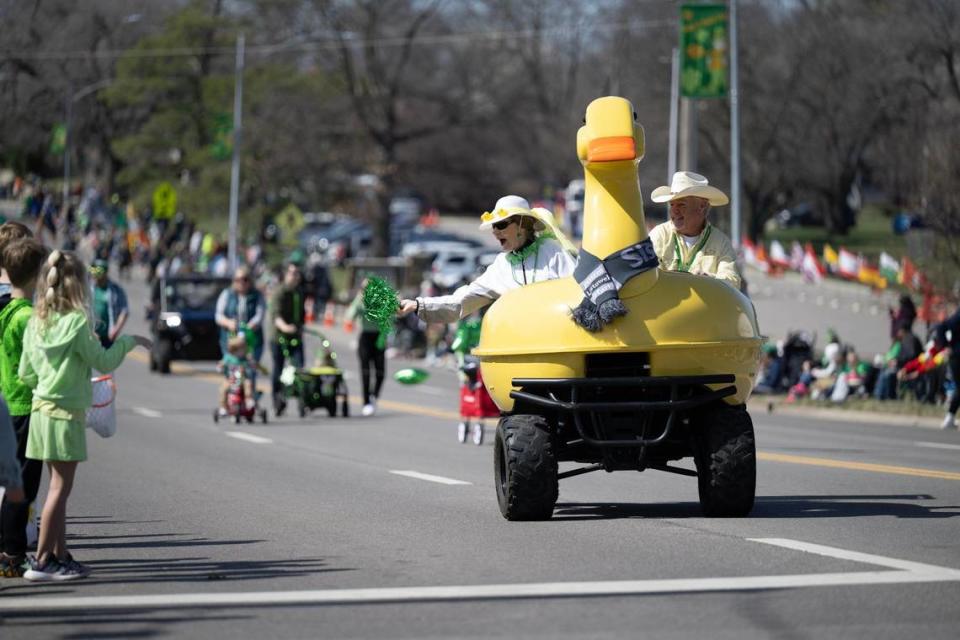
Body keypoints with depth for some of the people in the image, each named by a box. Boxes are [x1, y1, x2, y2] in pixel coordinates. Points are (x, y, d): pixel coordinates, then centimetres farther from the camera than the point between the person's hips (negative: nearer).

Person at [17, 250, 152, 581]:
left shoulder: (36, 323, 6)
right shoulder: (77, 322, -15)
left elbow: (26, 374, 11)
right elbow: (103, 362, -10)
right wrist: (128, 341, 4)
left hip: (41, 409, 8)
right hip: (66, 413, -8)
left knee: (58, 486, 14)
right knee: (59, 489, -4)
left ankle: (60, 556, 18)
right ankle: (41, 561, -5)